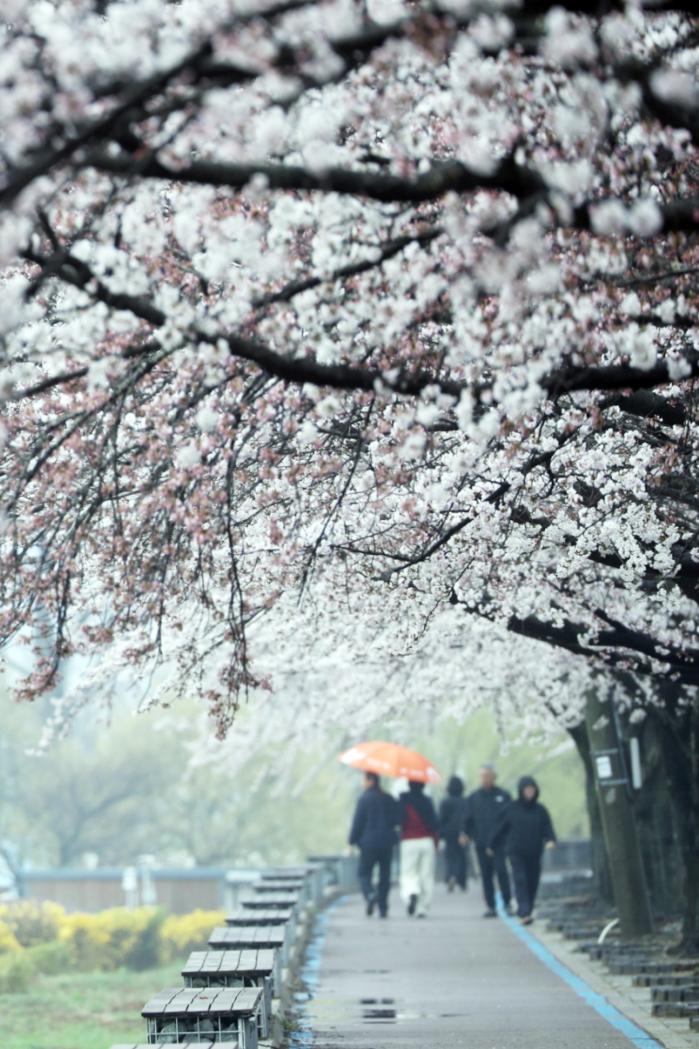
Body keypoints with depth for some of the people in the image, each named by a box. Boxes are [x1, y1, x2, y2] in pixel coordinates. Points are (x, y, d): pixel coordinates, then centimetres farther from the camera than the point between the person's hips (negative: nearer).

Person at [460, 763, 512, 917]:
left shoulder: (503, 796, 5)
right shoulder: (473, 798, 11)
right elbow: (468, 818, 11)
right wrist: (465, 834, -6)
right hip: (481, 843, 3)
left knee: (501, 871, -13)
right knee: (486, 875, 4)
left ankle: (507, 903, -2)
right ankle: (490, 906, 10)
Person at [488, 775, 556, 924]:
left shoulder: (540, 810, 5)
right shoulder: (512, 809, 1)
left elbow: (548, 828, 3)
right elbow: (500, 828, 8)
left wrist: (550, 840, -18)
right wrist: (492, 845, 13)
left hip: (534, 853, 2)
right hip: (516, 852, -2)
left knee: (532, 883, 4)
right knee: (520, 881, -14)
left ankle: (525, 912, 18)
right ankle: (525, 913, -21)